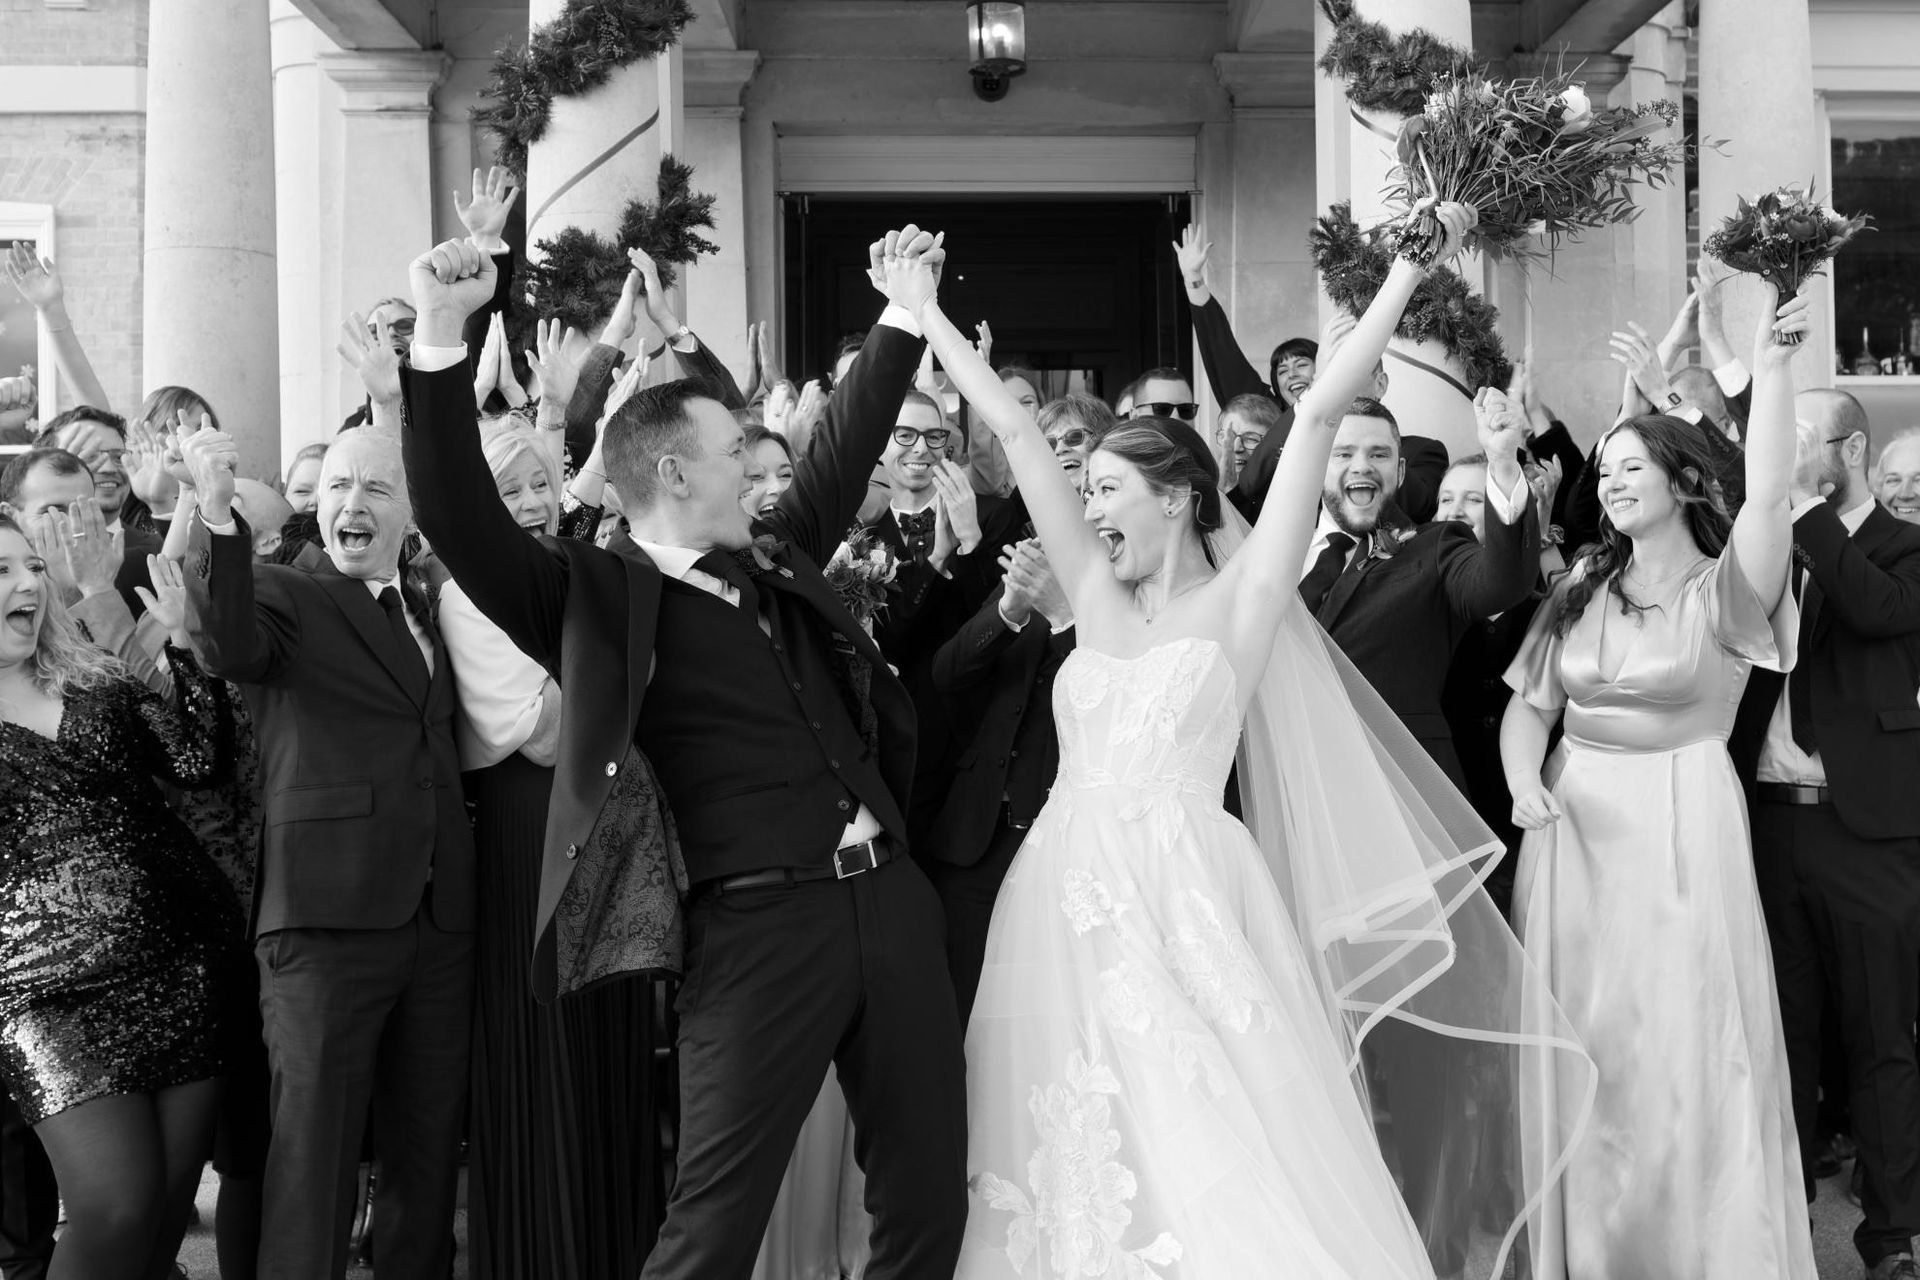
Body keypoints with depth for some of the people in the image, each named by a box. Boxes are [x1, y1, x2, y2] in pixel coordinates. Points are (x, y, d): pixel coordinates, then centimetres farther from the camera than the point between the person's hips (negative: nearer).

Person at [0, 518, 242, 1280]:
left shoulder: (98, 686, 13)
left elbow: (200, 761, 3)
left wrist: (189, 645, -6)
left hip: (183, 966, 4)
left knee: (172, 1204, 5)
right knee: (116, 1214, -10)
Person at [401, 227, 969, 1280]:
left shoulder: (777, 562, 18)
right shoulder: (600, 597, -1)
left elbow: (844, 450, 31)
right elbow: (460, 521, -13)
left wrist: (904, 313, 33)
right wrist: (439, 341, -24)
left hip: (889, 901, 6)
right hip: (754, 928, -6)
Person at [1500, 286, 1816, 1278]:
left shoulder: (1724, 589, -6)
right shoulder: (1581, 589, 7)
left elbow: (1769, 496, -24)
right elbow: (1529, 704, 6)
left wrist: (1769, 365, -32)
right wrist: (1523, 782, -13)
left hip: (1682, 825, -4)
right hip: (1576, 823, 4)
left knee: (1684, 1048, 2)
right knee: (1577, 1045, 11)